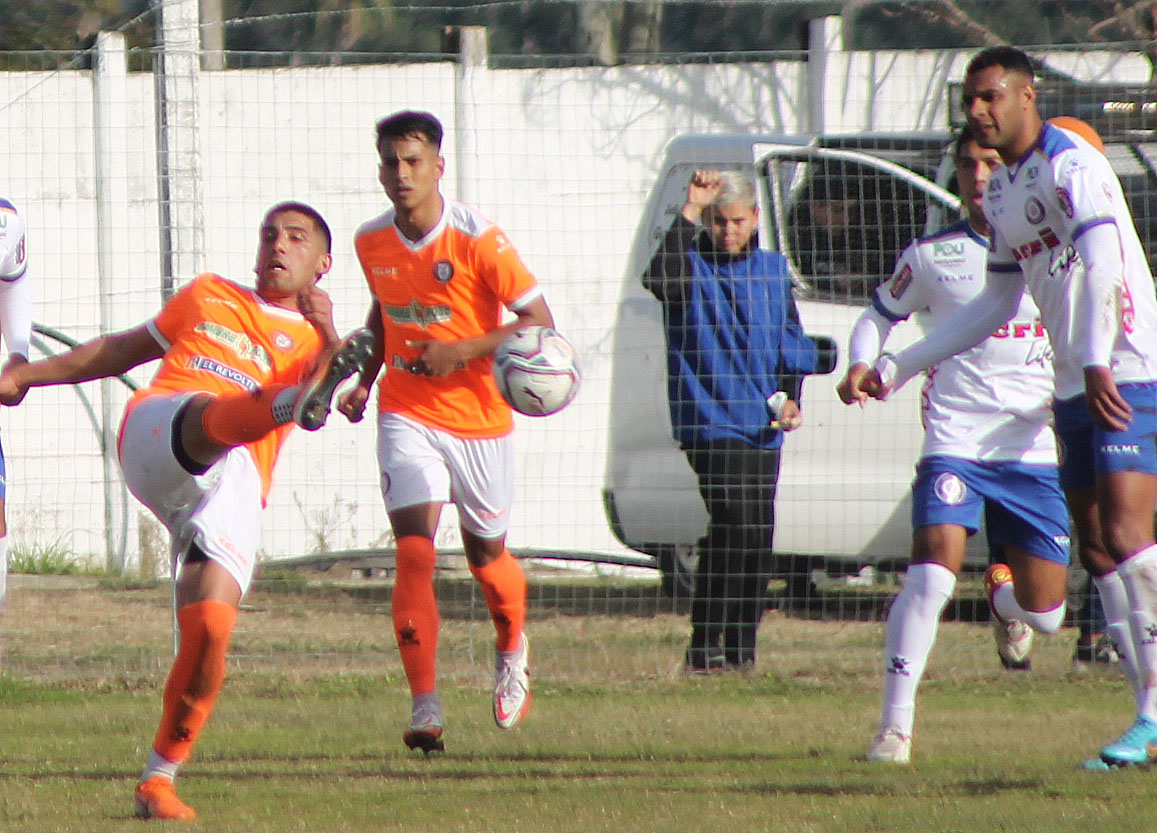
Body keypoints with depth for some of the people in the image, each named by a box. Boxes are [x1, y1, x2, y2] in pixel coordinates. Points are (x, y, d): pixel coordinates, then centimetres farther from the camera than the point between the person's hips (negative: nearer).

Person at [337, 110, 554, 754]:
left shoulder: (478, 239, -16)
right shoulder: (372, 242, 0)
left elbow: (539, 320, -14)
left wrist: (461, 351, -24)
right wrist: (364, 380, 6)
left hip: (480, 416, -2)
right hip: (408, 416, 2)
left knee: (487, 556, 14)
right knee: (415, 552, -16)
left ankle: (513, 652, 47)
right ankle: (425, 707, -20)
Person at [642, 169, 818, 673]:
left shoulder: (773, 270, 13)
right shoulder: (693, 266, -2)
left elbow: (792, 341, 19)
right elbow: (661, 279, -26)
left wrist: (790, 396, 5)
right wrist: (689, 211, -26)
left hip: (764, 426, 6)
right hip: (712, 420, -6)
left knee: (759, 537, 6)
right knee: (734, 525, -19)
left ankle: (742, 649, 15)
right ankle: (705, 647, -15)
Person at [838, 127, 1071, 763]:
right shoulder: (932, 256, 4)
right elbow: (881, 313, 19)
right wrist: (862, 365, -2)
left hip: (1035, 451, 2)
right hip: (956, 444, -2)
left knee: (1044, 612, 5)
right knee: (931, 578, -22)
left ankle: (1004, 592, 43)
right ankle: (895, 726, -15)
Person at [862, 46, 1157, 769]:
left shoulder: (1072, 165, -11)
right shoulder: (1001, 192, 17)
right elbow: (997, 304, 26)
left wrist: (1097, 361, -37)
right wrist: (896, 369, 25)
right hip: (1075, 387, 9)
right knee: (1097, 552, 3)